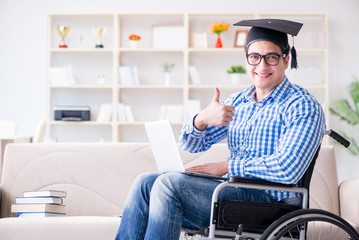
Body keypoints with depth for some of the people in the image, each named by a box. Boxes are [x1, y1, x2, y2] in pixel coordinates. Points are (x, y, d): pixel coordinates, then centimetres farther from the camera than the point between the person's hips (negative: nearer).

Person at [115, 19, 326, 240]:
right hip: (232, 188, 8)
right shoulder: (237, 102, 17)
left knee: (169, 183, -22)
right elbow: (191, 145, 14)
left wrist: (226, 166, -14)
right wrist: (202, 119, -9)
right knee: (145, 182, -7)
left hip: (268, 197, -7)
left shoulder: (303, 107, -5)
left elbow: (287, 170, -19)